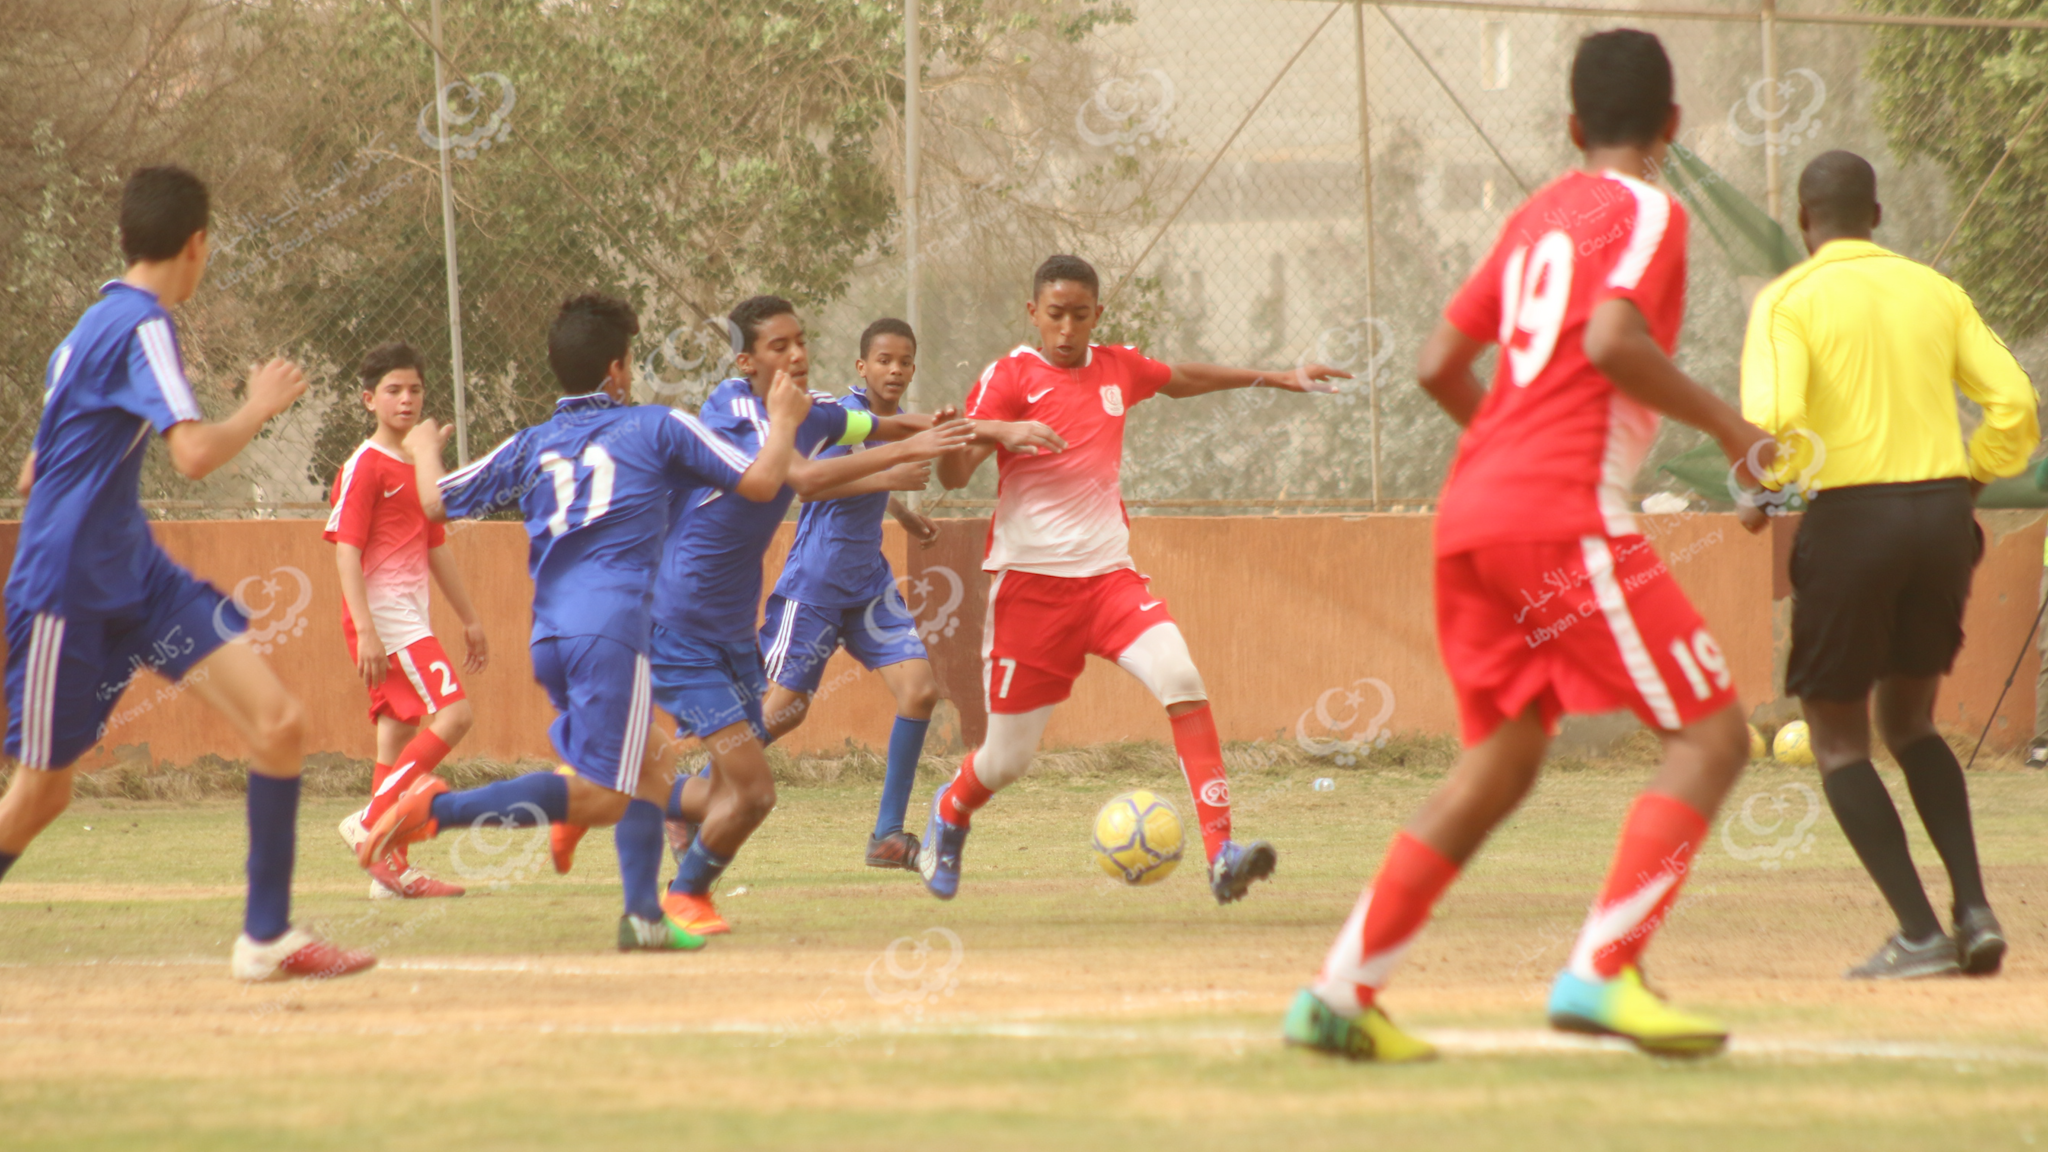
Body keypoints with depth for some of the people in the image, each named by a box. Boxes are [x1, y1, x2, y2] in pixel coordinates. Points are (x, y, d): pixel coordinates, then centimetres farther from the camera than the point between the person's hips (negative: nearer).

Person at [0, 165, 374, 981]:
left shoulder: (93, 327, 14)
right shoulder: (143, 326, -15)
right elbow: (195, 454, -28)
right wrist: (261, 407, -11)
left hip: (136, 578, 9)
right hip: (67, 596, -9)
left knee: (277, 722, -7)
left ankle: (268, 937, -4)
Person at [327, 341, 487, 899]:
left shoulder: (422, 465, 17)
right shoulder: (364, 466, -9)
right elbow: (346, 550, -15)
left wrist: (469, 619, 26)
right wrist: (365, 630, -23)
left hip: (410, 618, 9)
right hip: (383, 617, -9)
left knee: (400, 734, 7)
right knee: (452, 713, -18)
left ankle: (391, 869, 9)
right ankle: (370, 822, -15)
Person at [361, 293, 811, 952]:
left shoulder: (529, 447, 16)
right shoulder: (657, 428, 6)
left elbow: (435, 502, 18)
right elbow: (760, 482, 5)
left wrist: (423, 450, 39)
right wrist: (783, 421, 24)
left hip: (548, 636, 6)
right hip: (611, 631, -6)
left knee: (646, 778, 19)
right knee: (599, 796, -10)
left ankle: (643, 915, 7)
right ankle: (440, 809, -23)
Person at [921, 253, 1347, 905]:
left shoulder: (1117, 369, 9)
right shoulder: (1010, 376, -6)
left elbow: (1182, 381, 32)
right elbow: (952, 476, -16)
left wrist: (1274, 378, 37)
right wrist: (998, 431, -36)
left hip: (1107, 574, 3)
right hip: (1030, 581, -3)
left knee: (1180, 677, -25)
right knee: (1007, 759, 3)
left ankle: (1221, 855, -28)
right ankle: (949, 814, 40)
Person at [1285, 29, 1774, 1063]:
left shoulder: (1535, 215, 19)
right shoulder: (1647, 214, -2)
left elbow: (1440, 364, 19)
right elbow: (1614, 340, -20)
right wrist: (1724, 424, -9)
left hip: (1469, 512, 8)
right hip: (1564, 517, -8)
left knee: (1499, 763, 16)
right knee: (1710, 736, -5)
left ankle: (1339, 993, 12)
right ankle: (1600, 972, -19)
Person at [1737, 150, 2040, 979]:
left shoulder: (1790, 300, -4)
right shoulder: (1934, 291, 10)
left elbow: (1773, 421, -17)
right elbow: (2014, 405, 5)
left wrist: (1760, 498, 1)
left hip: (1850, 514, -5)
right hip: (1943, 514, 5)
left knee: (1836, 735, 7)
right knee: (1908, 722, 21)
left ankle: (1920, 933, -4)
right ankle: (1973, 909, 4)